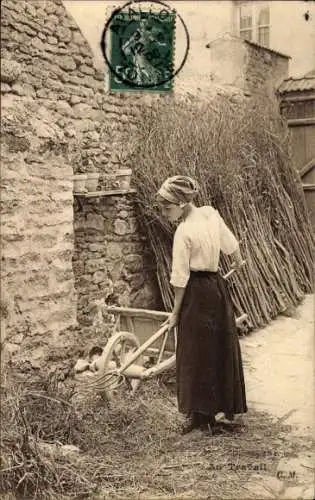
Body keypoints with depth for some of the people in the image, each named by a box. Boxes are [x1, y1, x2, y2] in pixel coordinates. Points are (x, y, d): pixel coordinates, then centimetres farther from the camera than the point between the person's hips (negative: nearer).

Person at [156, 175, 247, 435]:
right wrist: (238, 262, 32)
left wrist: (175, 312, -6)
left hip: (196, 294, -7)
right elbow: (232, 244, 11)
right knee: (222, 349, 16)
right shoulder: (211, 213, -1)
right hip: (218, 289, 7)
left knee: (196, 354, 5)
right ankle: (226, 406, 29)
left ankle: (201, 416, 14)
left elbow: (181, 278, -15)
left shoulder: (184, 232, -19)